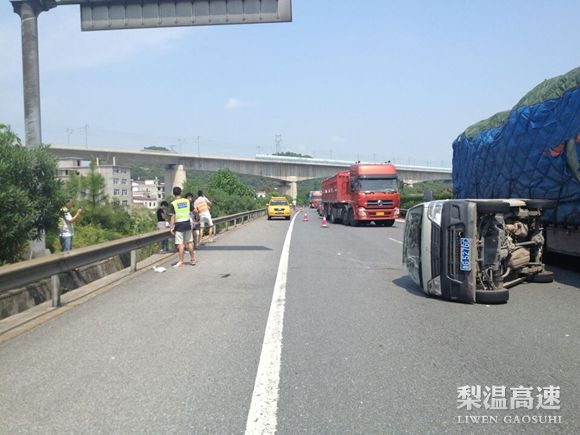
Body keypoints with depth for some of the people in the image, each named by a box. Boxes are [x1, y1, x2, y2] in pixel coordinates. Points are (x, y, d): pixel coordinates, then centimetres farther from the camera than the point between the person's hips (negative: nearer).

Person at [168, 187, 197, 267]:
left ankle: (181, 262, 3)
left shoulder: (173, 203, -9)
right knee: (190, 242, 15)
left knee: (180, 244, 0)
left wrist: (171, 227, -11)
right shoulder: (187, 201, 2)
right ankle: (193, 259, 24)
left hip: (179, 225, -4)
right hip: (187, 223, 4)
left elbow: (172, 216, -14)